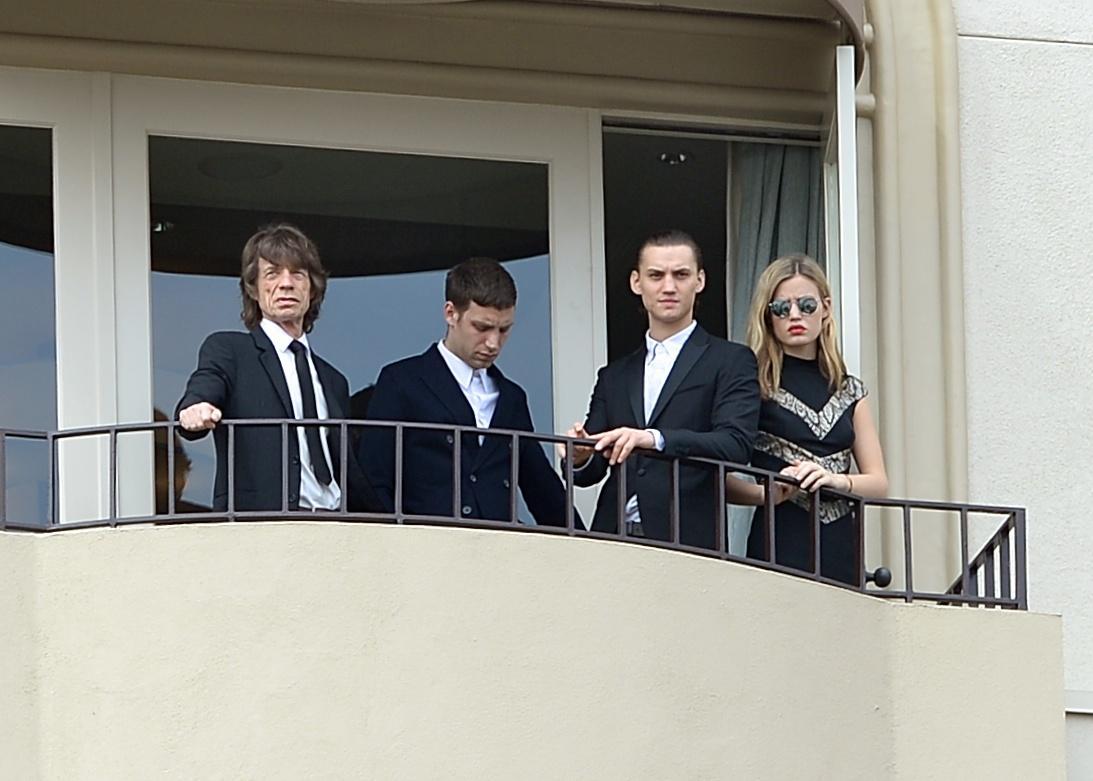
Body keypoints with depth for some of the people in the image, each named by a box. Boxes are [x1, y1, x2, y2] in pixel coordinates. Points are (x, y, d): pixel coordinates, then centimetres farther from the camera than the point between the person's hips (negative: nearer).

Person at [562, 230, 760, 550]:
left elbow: (736, 445, -9)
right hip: (614, 540, 4)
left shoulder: (731, 361, 7)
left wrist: (654, 439, -22)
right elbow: (591, 470, 14)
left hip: (687, 543, -3)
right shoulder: (614, 376, 20)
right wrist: (580, 458, -10)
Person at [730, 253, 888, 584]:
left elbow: (878, 482, 10)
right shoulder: (755, 383, 2)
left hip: (840, 545, 4)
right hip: (780, 542, -4)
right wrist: (770, 493, -21)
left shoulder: (849, 392, 16)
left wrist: (834, 480, -9)